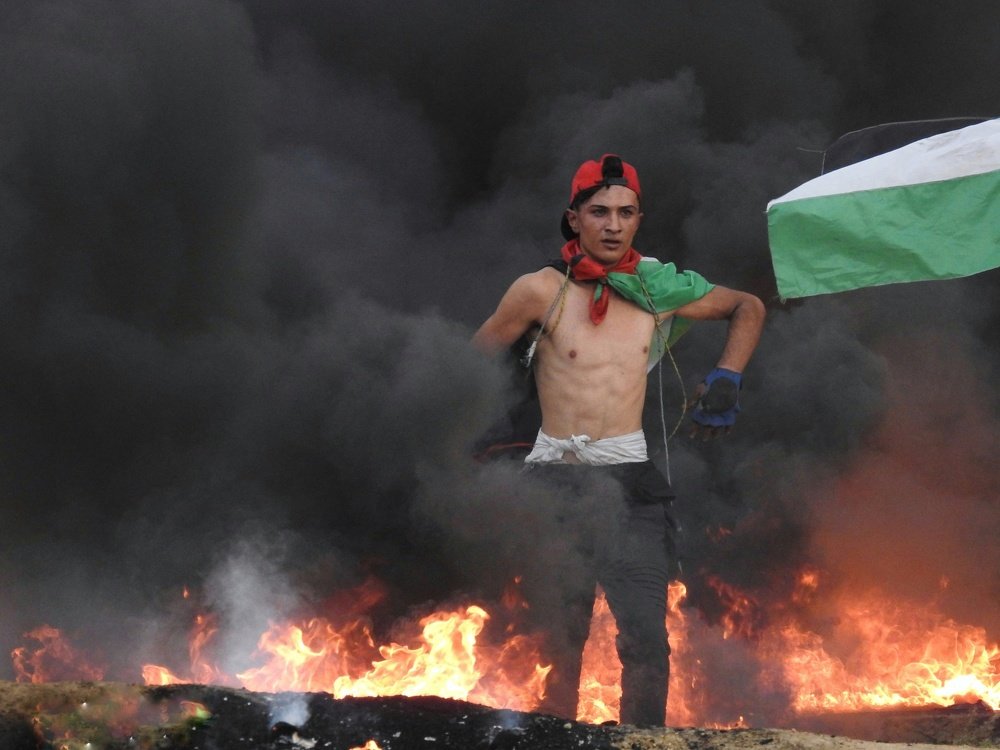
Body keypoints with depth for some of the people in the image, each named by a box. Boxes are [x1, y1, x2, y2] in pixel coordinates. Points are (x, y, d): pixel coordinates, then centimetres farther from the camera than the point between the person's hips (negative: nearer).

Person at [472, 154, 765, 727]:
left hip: (630, 482, 1)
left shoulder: (658, 289, 6)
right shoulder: (542, 291, 0)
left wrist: (726, 380, 10)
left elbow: (750, 308, 21)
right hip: (556, 481, -1)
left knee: (645, 636, -9)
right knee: (558, 640, 3)